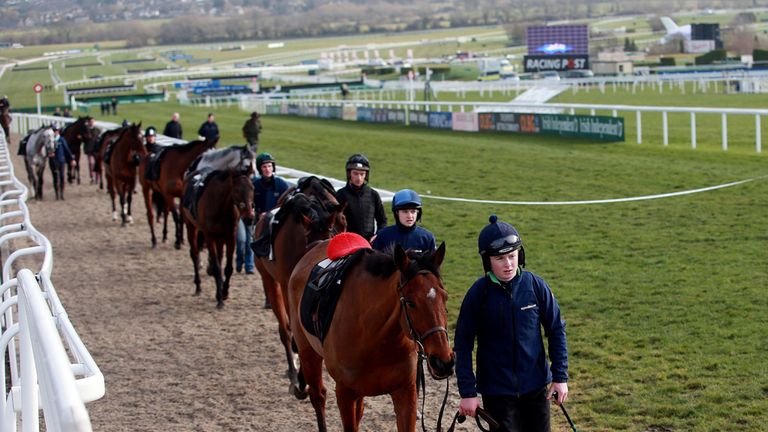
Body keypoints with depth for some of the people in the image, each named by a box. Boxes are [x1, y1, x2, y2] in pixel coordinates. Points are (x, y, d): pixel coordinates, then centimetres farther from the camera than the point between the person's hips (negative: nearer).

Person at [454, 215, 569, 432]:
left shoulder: (535, 285, -7)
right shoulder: (478, 294, -11)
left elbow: (556, 331, 2)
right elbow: (463, 345, -6)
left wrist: (560, 377, -1)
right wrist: (467, 392, -8)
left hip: (536, 387, 2)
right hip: (496, 390, -2)